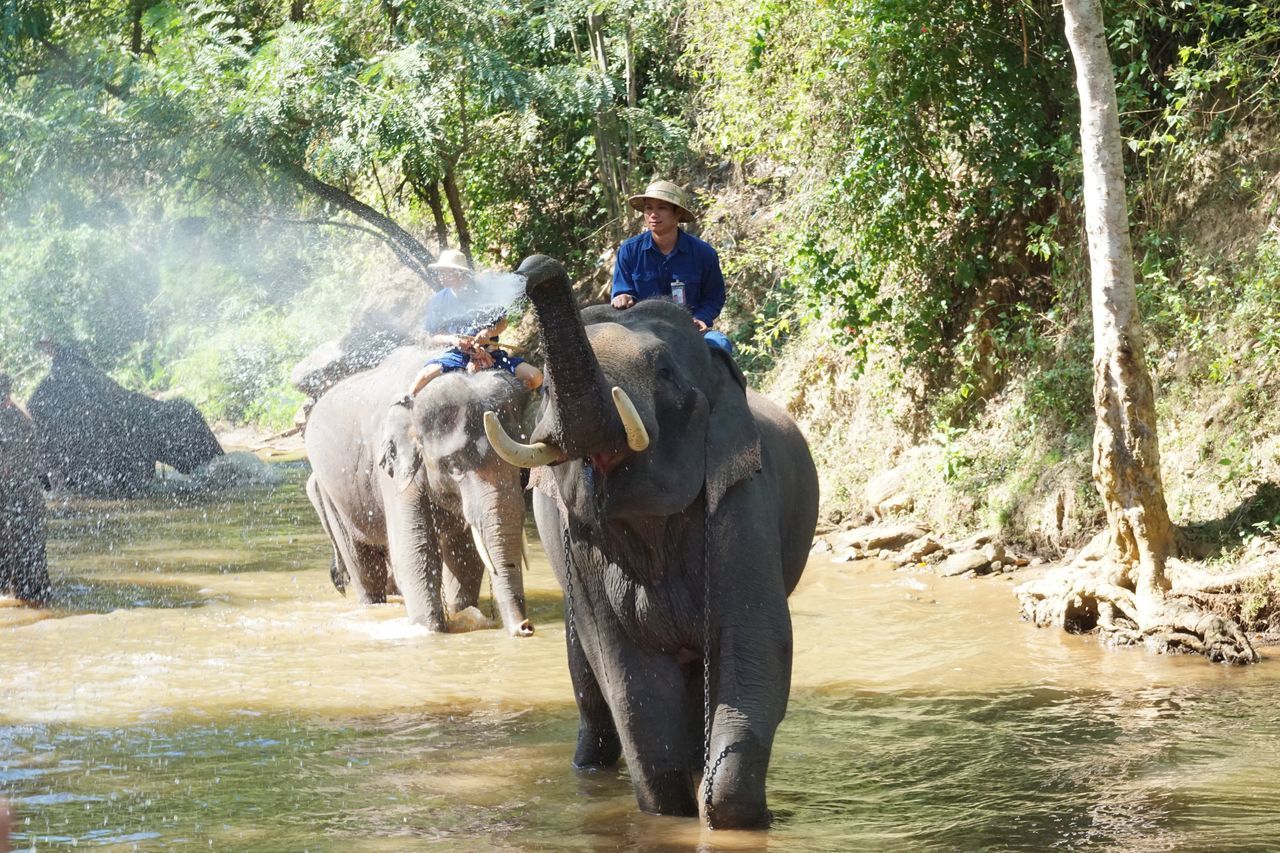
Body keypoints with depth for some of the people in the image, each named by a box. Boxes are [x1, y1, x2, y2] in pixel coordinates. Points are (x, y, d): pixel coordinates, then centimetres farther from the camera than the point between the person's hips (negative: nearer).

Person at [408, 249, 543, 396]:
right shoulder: (439, 300, 6)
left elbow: (503, 322, 10)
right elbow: (432, 337, 7)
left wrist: (488, 332, -12)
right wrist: (452, 339, -14)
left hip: (489, 353, 1)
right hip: (454, 354, -1)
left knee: (535, 377, -19)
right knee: (425, 376, -36)